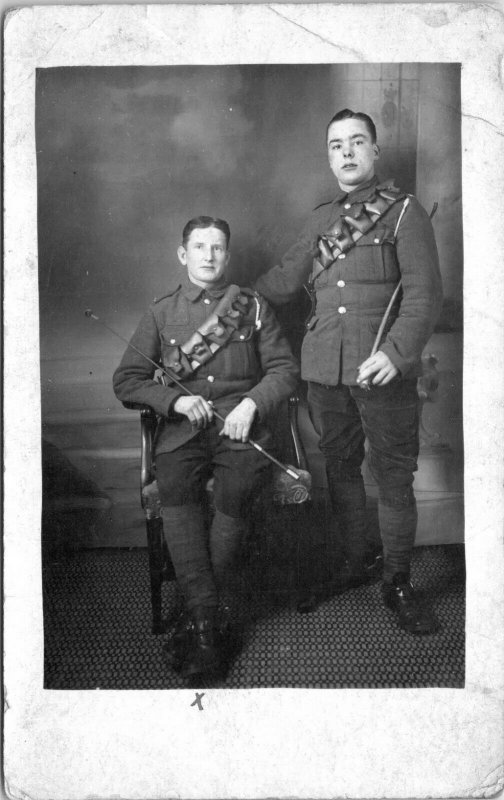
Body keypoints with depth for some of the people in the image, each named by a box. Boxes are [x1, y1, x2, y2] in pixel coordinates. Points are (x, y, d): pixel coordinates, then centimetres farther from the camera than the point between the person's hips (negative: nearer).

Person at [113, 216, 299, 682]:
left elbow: (285, 369, 10)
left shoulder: (252, 307, 14)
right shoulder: (161, 313, 14)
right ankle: (207, 621, -27)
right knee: (176, 491, -29)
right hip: (183, 428, 1)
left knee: (234, 494, -29)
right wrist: (174, 399, -8)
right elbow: (126, 380, 10)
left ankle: (198, 621, -17)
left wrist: (251, 403, -9)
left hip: (240, 423, 0)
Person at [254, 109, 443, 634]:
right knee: (340, 469, 12)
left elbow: (424, 293, -8)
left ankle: (397, 584, 15)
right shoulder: (321, 219, 15)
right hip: (324, 370, 5)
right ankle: (353, 564, 29)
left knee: (394, 478, 1)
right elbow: (282, 282, 20)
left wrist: (396, 352, -20)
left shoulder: (405, 213, 1)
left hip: (383, 371, -4)